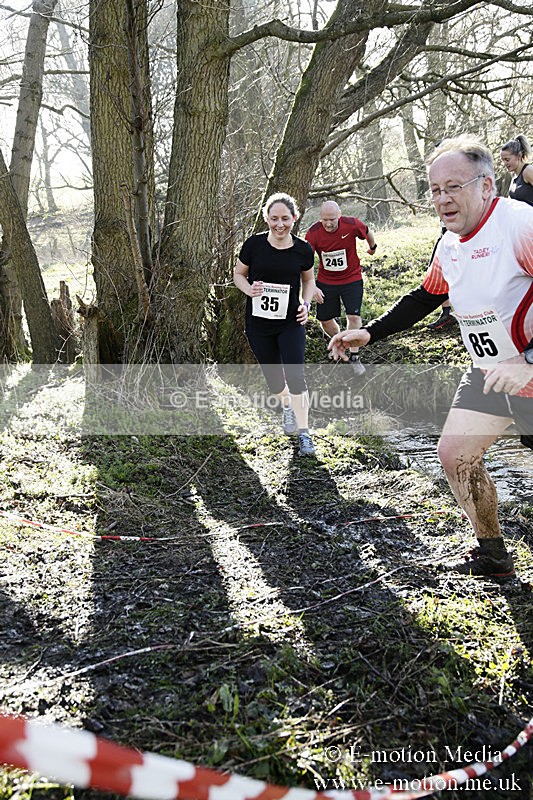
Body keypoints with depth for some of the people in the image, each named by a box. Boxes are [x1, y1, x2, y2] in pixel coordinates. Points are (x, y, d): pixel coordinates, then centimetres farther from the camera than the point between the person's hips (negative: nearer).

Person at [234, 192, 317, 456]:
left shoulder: (303, 250, -6)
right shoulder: (254, 244, -9)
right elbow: (238, 273, 5)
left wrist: (306, 303, -5)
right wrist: (249, 289, -15)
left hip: (291, 322, -1)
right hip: (258, 324, 1)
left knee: (295, 375, -13)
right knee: (273, 376, 12)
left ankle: (304, 433, -1)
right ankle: (286, 406, 47)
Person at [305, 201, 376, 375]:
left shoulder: (352, 225, -19)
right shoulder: (313, 233, -19)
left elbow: (367, 233, 5)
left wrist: (372, 247, 25)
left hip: (352, 279, -1)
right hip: (325, 281, 1)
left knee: (354, 316, -11)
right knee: (324, 320, 7)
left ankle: (354, 357, 3)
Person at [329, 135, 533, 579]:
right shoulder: (449, 245, 4)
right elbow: (424, 299, 19)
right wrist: (369, 333, 15)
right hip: (488, 372, 8)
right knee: (456, 454, 10)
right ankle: (493, 555, 27)